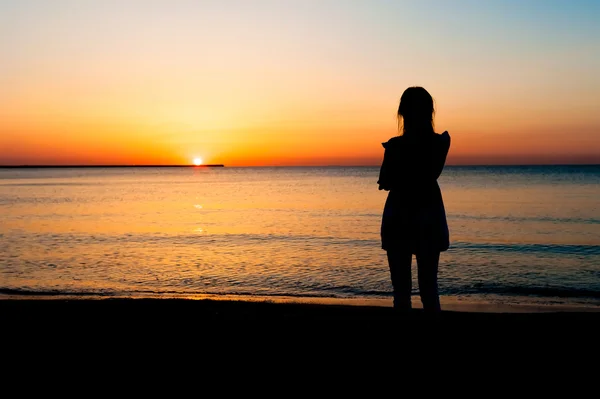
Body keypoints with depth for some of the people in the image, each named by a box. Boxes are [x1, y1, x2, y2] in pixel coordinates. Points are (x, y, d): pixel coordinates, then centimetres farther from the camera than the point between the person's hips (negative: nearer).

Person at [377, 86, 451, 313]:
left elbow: (385, 184, -3)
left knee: (401, 289, 5)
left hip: (399, 220, -3)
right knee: (429, 288, 11)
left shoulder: (395, 145, -13)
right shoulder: (441, 142, -3)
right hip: (430, 220, 3)